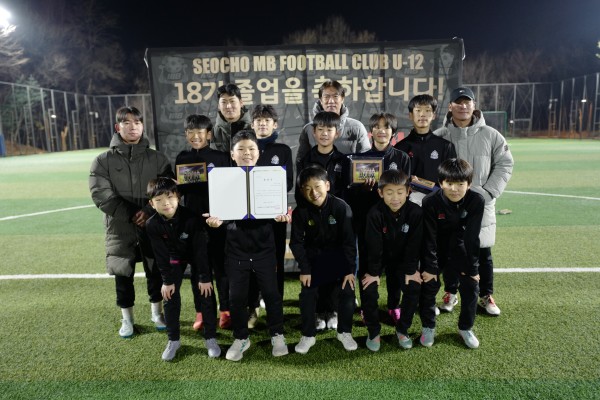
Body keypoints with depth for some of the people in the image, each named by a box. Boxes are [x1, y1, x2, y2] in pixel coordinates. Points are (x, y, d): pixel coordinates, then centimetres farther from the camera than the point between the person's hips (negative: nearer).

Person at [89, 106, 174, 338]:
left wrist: (149, 211, -16)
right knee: (123, 275, 9)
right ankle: (127, 319, 29)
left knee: (156, 271, 10)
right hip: (120, 228, 0)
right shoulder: (103, 161, 1)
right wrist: (131, 214, -15)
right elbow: (102, 195, -8)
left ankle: (157, 313, 31)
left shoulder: (157, 159, 4)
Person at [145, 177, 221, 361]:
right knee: (170, 297, -2)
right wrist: (167, 280, -12)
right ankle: (173, 340, 15)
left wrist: (204, 277, -21)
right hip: (174, 258, 2)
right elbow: (161, 255, -14)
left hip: (197, 256, -2)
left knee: (206, 294, -5)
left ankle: (210, 337, 9)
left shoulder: (191, 218, -33)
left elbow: (200, 249, -25)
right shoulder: (152, 224, -24)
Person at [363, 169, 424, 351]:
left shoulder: (415, 212, -22)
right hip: (377, 257, -2)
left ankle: (402, 329, 11)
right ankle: (374, 331, 6)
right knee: (368, 290, -17)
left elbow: (414, 244, -15)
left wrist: (411, 270, -12)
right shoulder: (375, 213, -28)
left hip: (402, 258, 2)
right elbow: (374, 246, -24)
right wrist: (373, 272, -19)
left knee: (414, 288, -12)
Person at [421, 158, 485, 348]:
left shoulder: (476, 201, -23)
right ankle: (429, 326, 20)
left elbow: (472, 237, -17)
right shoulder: (430, 201, -28)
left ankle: (465, 328, 23)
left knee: (471, 286, 1)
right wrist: (430, 268, -18)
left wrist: (472, 268, -13)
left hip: (458, 248, 2)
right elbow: (429, 238, -22)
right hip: (435, 248, -2)